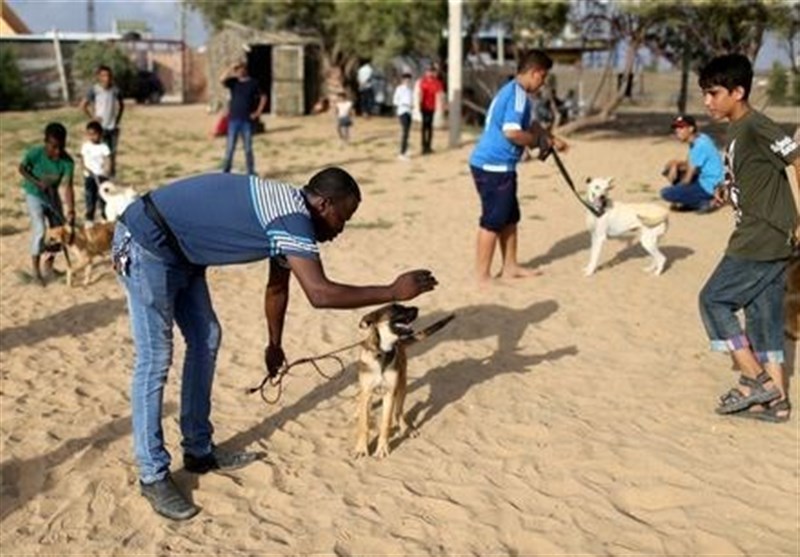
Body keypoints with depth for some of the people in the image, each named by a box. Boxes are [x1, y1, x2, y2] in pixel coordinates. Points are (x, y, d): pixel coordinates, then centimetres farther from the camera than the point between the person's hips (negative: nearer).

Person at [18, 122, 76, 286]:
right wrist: (38, 183, -23)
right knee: (40, 230, -16)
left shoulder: (67, 161, -25)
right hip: (34, 195, -3)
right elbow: (22, 168, -10)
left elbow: (67, 186, -29)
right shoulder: (35, 153, -29)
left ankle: (49, 263, 30)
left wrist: (71, 210, -39)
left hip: (52, 195, 4)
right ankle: (36, 269, -2)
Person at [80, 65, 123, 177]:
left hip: (113, 126, 4)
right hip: (100, 126, -4)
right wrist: (92, 117, -8)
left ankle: (112, 171, 23)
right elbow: (83, 105, -8)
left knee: (113, 151, 10)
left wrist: (118, 118, 8)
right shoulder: (94, 90, -10)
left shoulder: (115, 90, 0)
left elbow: (121, 105, 16)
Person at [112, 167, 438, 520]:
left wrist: (274, 345, 30)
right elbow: (320, 294, -32)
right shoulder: (293, 218, -22)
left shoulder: (287, 210, 8)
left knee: (205, 340, 14)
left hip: (176, 250, 11)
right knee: (155, 361, -6)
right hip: (146, 244, -11)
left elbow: (278, 286, 20)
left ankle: (199, 451, 25)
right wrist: (393, 292, -24)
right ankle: (153, 476, 5)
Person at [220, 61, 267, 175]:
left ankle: (251, 173, 13)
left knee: (248, 149, 6)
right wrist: (231, 68, -15)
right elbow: (222, 79, -14)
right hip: (233, 119, 1)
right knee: (230, 148, 3)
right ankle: (226, 172, 10)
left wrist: (258, 112, -1)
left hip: (247, 120, -1)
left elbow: (263, 97, 5)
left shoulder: (253, 83, 1)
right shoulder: (233, 82, 4)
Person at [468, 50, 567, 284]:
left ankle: (510, 267, 28)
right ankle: (483, 276, 3)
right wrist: (539, 142, -12)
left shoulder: (513, 91, 17)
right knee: (493, 221, -4)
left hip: (498, 165, 10)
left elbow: (530, 123, 31)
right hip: (493, 166, -10)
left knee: (509, 218, 17)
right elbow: (512, 132, -28)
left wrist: (552, 139, 27)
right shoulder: (517, 94, -17)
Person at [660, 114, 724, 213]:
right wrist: (675, 164, -6)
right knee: (669, 169, 16)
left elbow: (688, 179, -20)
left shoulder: (700, 145, -22)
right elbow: (690, 164, 14)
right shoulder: (699, 139, 6)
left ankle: (703, 202, -9)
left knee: (666, 193, -21)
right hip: (703, 179, 10)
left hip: (709, 187, -10)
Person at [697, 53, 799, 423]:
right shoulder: (736, 132, 14)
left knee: (714, 300, -3)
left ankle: (756, 380, 2)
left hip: (762, 241, -10)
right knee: (763, 314, 12)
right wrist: (728, 192, 8)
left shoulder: (756, 128, -15)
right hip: (769, 242, 10)